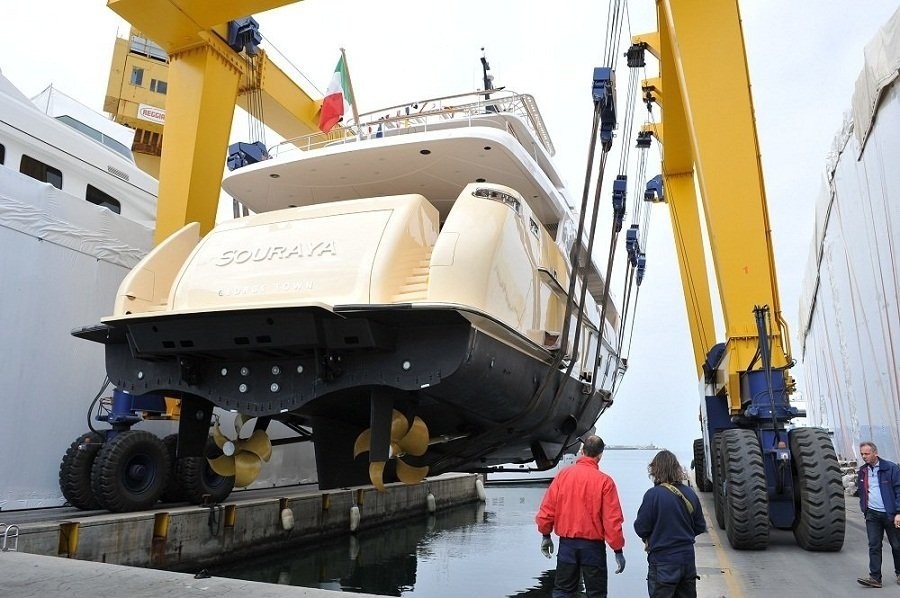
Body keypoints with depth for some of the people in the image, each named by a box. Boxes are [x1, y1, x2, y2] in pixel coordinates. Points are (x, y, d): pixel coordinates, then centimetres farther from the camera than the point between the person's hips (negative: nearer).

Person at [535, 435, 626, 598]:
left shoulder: (563, 474, -5)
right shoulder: (604, 481, -12)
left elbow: (547, 509, -2)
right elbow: (612, 519, -12)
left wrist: (546, 536, 11)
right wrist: (618, 550, -3)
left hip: (566, 543, 3)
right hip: (593, 545, -2)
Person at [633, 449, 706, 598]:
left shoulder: (653, 495, -19)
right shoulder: (690, 494, -2)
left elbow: (641, 528, -15)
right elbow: (700, 527, 9)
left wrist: (648, 539, 7)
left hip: (663, 563, -5)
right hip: (688, 558, 5)